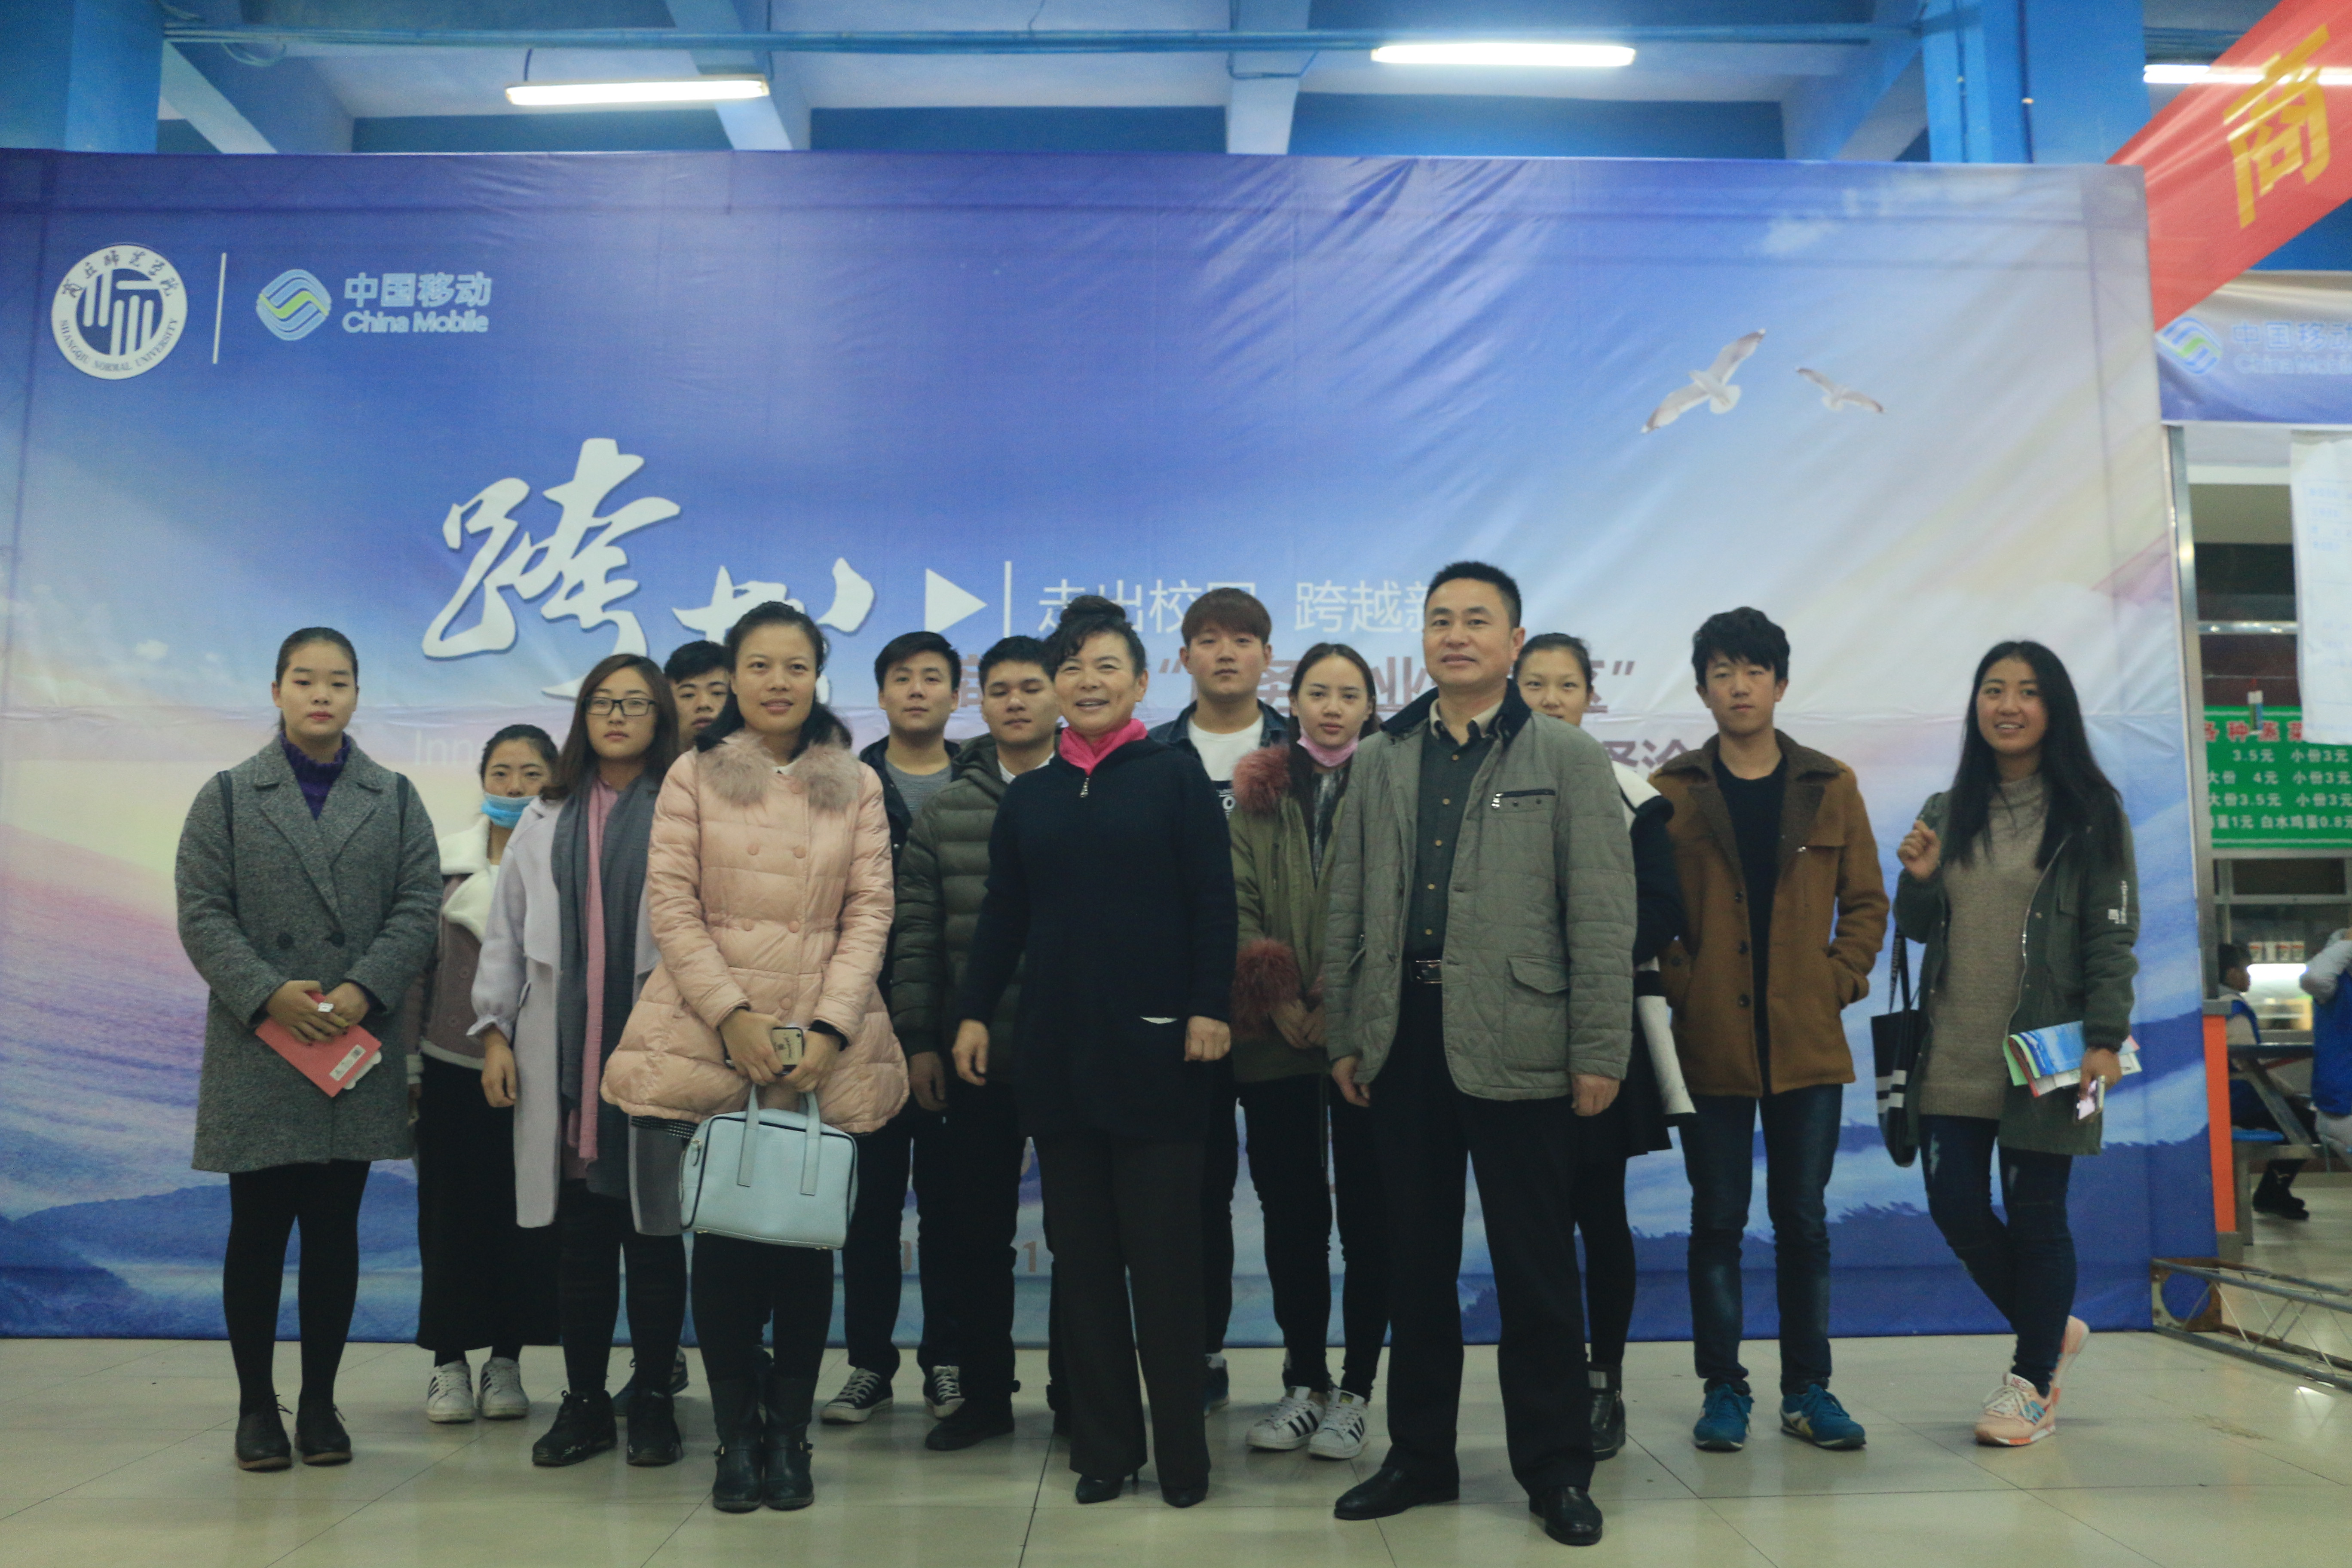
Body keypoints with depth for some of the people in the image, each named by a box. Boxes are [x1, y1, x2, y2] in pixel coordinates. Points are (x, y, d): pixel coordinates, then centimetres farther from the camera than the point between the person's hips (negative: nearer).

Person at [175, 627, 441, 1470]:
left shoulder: (395, 799, 8)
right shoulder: (228, 796, 5)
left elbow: (418, 907, 1)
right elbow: (202, 914, -2)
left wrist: (364, 990, -14)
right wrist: (269, 995, -15)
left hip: (360, 1050, 1)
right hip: (256, 1053, -1)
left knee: (336, 1231, 8)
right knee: (258, 1230, 5)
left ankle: (319, 1401, 20)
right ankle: (256, 1403, 19)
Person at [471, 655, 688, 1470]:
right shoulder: (546, 820, 15)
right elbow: (506, 932, 15)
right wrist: (495, 1031, 8)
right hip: (562, 1055, 4)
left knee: (652, 1228, 5)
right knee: (578, 1234, 9)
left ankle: (653, 1400, 18)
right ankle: (584, 1401, 21)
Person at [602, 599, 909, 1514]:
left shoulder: (858, 785, 8)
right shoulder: (694, 776, 5)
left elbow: (870, 911, 2)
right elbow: (670, 904, -1)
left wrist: (830, 1027, -9)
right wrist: (733, 1013, -11)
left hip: (824, 1049, 1)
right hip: (712, 1038, -1)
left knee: (806, 1236, 3)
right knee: (725, 1234, 2)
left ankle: (790, 1435, 16)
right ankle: (736, 1438, 14)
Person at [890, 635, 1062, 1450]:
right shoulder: (946, 811, 7)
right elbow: (916, 931, 6)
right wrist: (919, 1038, 1)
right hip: (976, 1053, 3)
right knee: (974, 1229, 10)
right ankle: (985, 1394, 25)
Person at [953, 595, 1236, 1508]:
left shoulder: (1176, 778, 0)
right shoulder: (1030, 796, 12)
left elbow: (1212, 905, -4)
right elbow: (1003, 916, 13)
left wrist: (1209, 1009, -12)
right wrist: (973, 1012, 6)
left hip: (1155, 1046, -4)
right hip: (1057, 1048, 4)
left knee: (1164, 1254, 2)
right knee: (1081, 1252, 9)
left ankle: (1182, 1449, 14)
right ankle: (1103, 1443, 20)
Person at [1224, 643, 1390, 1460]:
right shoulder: (1258, 791, 11)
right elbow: (1237, 901, 5)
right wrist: (1278, 1001, -7)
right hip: (1277, 1035, 3)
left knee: (1366, 1212, 2)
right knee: (1289, 1210, 8)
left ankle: (1355, 1391, 14)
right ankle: (1304, 1382, 22)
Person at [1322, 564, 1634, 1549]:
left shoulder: (1567, 758, 2)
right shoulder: (1381, 760, 12)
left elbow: (1601, 916, -4)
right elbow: (1348, 909, 11)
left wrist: (1598, 1052, -9)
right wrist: (1344, 1034, 7)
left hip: (1517, 1043, -3)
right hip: (1404, 1039, 4)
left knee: (1536, 1266, 5)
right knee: (1416, 1260, 13)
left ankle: (1556, 1467, 20)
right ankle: (1419, 1455, 26)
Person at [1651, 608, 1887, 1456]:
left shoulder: (1831, 787, 8)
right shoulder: (1671, 792, 3)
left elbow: (1866, 901, 11)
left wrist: (1839, 981, -1)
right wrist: (1678, 990, -7)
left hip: (1808, 1039, 2)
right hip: (1710, 1043, -1)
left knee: (1803, 1218, 9)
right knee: (1718, 1218, 6)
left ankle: (1807, 1388, 21)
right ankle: (1723, 1389, 17)